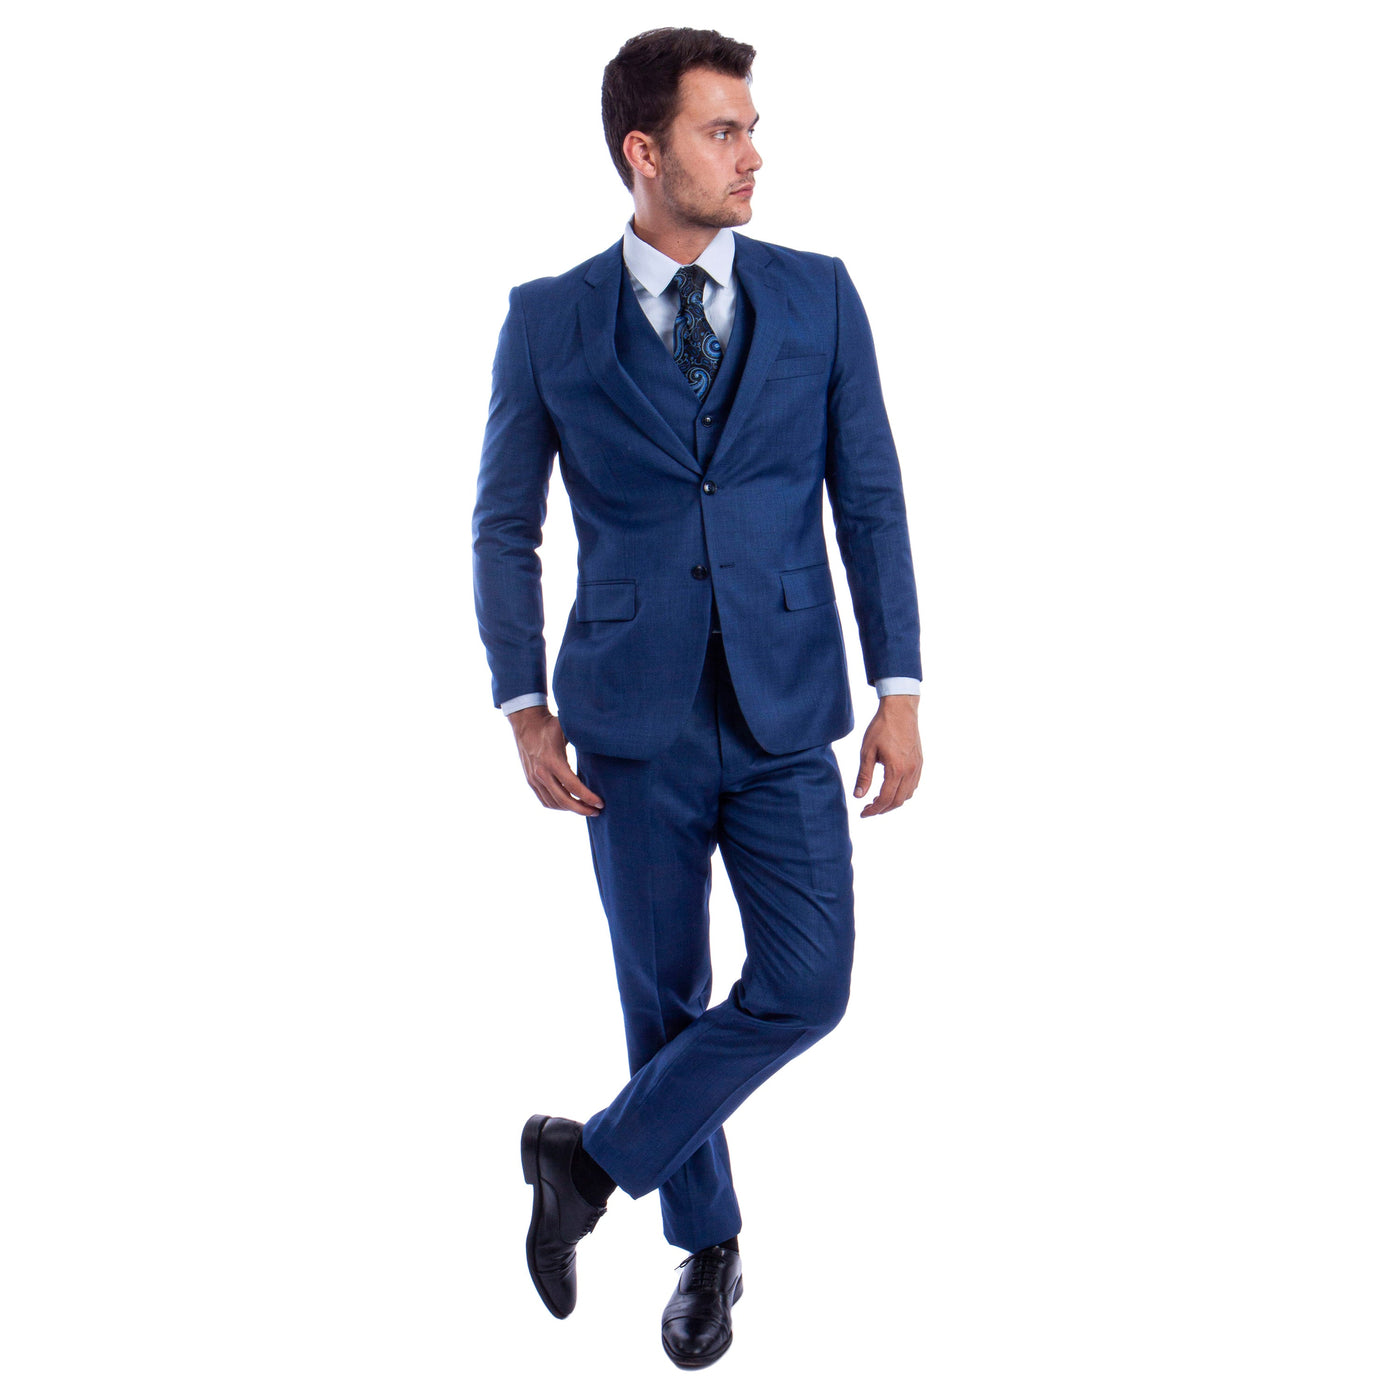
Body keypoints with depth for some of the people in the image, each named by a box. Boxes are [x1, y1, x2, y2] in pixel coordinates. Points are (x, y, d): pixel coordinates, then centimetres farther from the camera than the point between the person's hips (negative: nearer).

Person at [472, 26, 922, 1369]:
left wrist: (899, 688, -4)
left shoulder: (818, 296, 2)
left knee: (805, 984, -8)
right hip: (633, 717, -1)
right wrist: (524, 705, -6)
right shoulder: (549, 320, -1)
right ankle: (706, 1242, 30)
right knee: (664, 997, 9)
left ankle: (594, 1157, 12)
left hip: (788, 715, 1)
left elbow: (870, 500, 3)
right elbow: (504, 526, 2)